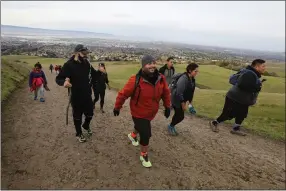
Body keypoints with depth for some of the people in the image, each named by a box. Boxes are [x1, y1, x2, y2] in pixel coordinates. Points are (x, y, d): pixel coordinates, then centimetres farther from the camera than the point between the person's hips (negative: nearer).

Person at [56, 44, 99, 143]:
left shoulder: (87, 63, 1)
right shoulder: (69, 65, -16)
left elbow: (94, 75, 15)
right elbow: (58, 78, -17)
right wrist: (64, 82, -39)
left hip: (87, 95, 5)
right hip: (76, 97, -4)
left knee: (90, 114, 17)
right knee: (77, 116, 12)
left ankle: (86, 125, 50)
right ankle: (79, 134, 36)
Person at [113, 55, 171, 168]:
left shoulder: (161, 78, -14)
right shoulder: (135, 80, -30)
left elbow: (165, 93, 2)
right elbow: (123, 94, -19)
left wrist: (167, 107, 6)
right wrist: (117, 107, -9)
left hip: (151, 113, 6)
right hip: (139, 113, -6)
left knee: (141, 127, 31)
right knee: (146, 134, -4)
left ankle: (132, 135, 66)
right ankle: (144, 155, 25)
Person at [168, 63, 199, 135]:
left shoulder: (192, 79, 1)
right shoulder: (183, 79, -28)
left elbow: (191, 92, 11)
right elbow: (179, 93, -27)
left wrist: (190, 103, 13)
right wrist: (183, 104, -20)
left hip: (182, 100, 9)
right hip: (176, 100, -9)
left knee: (178, 114, 19)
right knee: (181, 116, -2)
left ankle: (172, 126, 39)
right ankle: (170, 126, 21)